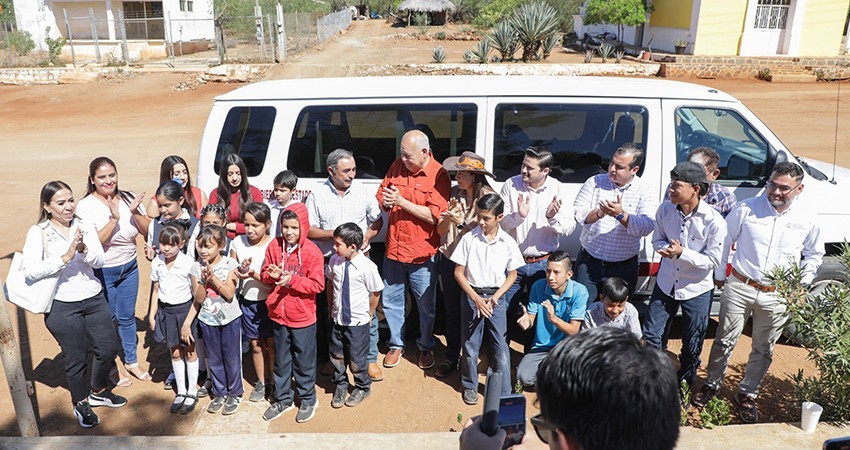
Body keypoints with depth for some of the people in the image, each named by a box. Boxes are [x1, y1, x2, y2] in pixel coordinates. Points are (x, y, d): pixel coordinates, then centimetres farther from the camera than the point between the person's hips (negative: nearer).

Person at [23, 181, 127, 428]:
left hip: (94, 298, 4)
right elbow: (31, 271, -20)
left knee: (109, 347, 12)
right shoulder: (38, 232, -9)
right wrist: (65, 257, -27)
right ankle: (80, 404, 34)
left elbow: (99, 261, -9)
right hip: (62, 306, -3)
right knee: (76, 357, 9)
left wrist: (83, 249, -27)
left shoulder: (84, 226, 1)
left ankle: (98, 391, 40)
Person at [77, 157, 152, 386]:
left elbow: (148, 231, -5)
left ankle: (131, 361, 33)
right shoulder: (85, 206, -15)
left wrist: (134, 212, -22)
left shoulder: (128, 198, -5)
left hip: (129, 268, 3)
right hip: (101, 272, -3)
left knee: (127, 317, 16)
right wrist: (114, 218, -31)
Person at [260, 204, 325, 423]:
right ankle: (282, 399, 35)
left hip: (302, 317, -4)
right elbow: (264, 274, 6)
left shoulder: (312, 252, -15)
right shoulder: (274, 246, -2)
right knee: (281, 360, 18)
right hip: (278, 314, 4)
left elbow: (318, 285, -15)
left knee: (304, 360, 10)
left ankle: (307, 399, 30)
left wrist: (292, 280, -25)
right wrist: (271, 274, -16)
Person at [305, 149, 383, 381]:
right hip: (329, 263, -1)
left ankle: (370, 359, 15)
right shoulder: (317, 195, -1)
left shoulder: (362, 191, 4)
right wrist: (333, 234, -15)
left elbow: (378, 220, 11)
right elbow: (308, 230, -1)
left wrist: (367, 236, -7)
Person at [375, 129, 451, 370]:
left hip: (422, 255, -4)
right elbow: (380, 196, 9)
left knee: (426, 306, 13)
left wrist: (401, 202, -22)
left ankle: (426, 347, 34)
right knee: (391, 301, 16)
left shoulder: (439, 175, -13)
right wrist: (385, 201, -15)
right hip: (393, 250, 5)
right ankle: (396, 345, 36)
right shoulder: (397, 166, 2)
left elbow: (434, 215, -20)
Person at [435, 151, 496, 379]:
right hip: (449, 259, 4)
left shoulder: (488, 198, -13)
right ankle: (451, 358, 28)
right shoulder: (454, 193, -2)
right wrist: (448, 216, -19)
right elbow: (440, 231, 0)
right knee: (452, 311, 13)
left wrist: (461, 223, -23)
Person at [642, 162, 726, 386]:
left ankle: (684, 384, 38)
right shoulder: (665, 210, -10)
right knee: (650, 336, 7)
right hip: (665, 284, 3)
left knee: (692, 346, 13)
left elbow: (713, 261, -16)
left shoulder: (714, 221, -21)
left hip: (697, 290, -3)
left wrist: (682, 253, -29)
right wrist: (666, 248, -20)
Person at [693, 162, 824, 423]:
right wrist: (720, 274, 8)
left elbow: (814, 255, 16)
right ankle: (712, 384, 27)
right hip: (739, 287, -2)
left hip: (777, 296, 2)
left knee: (763, 349, 12)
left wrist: (801, 284, 8)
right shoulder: (746, 209, -8)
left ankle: (747, 394, 30)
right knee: (725, 340, 7)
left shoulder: (806, 221, -1)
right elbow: (724, 241, 4)